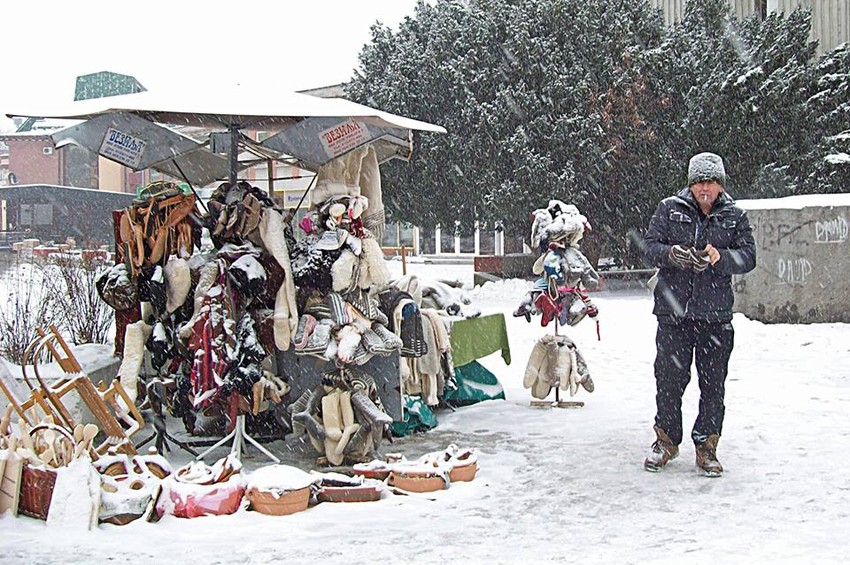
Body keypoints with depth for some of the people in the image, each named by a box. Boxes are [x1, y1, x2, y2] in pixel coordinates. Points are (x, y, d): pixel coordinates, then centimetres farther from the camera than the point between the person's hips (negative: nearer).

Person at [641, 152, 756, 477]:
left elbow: (748, 257, -1)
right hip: (673, 312, -1)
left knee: (713, 385, 5)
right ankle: (666, 441, 22)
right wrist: (671, 254, -20)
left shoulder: (735, 217, 8)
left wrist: (719, 256, -21)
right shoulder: (669, 209, 6)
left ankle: (706, 447, 18)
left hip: (716, 316, 1)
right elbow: (649, 246, 1)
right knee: (669, 379, 4)